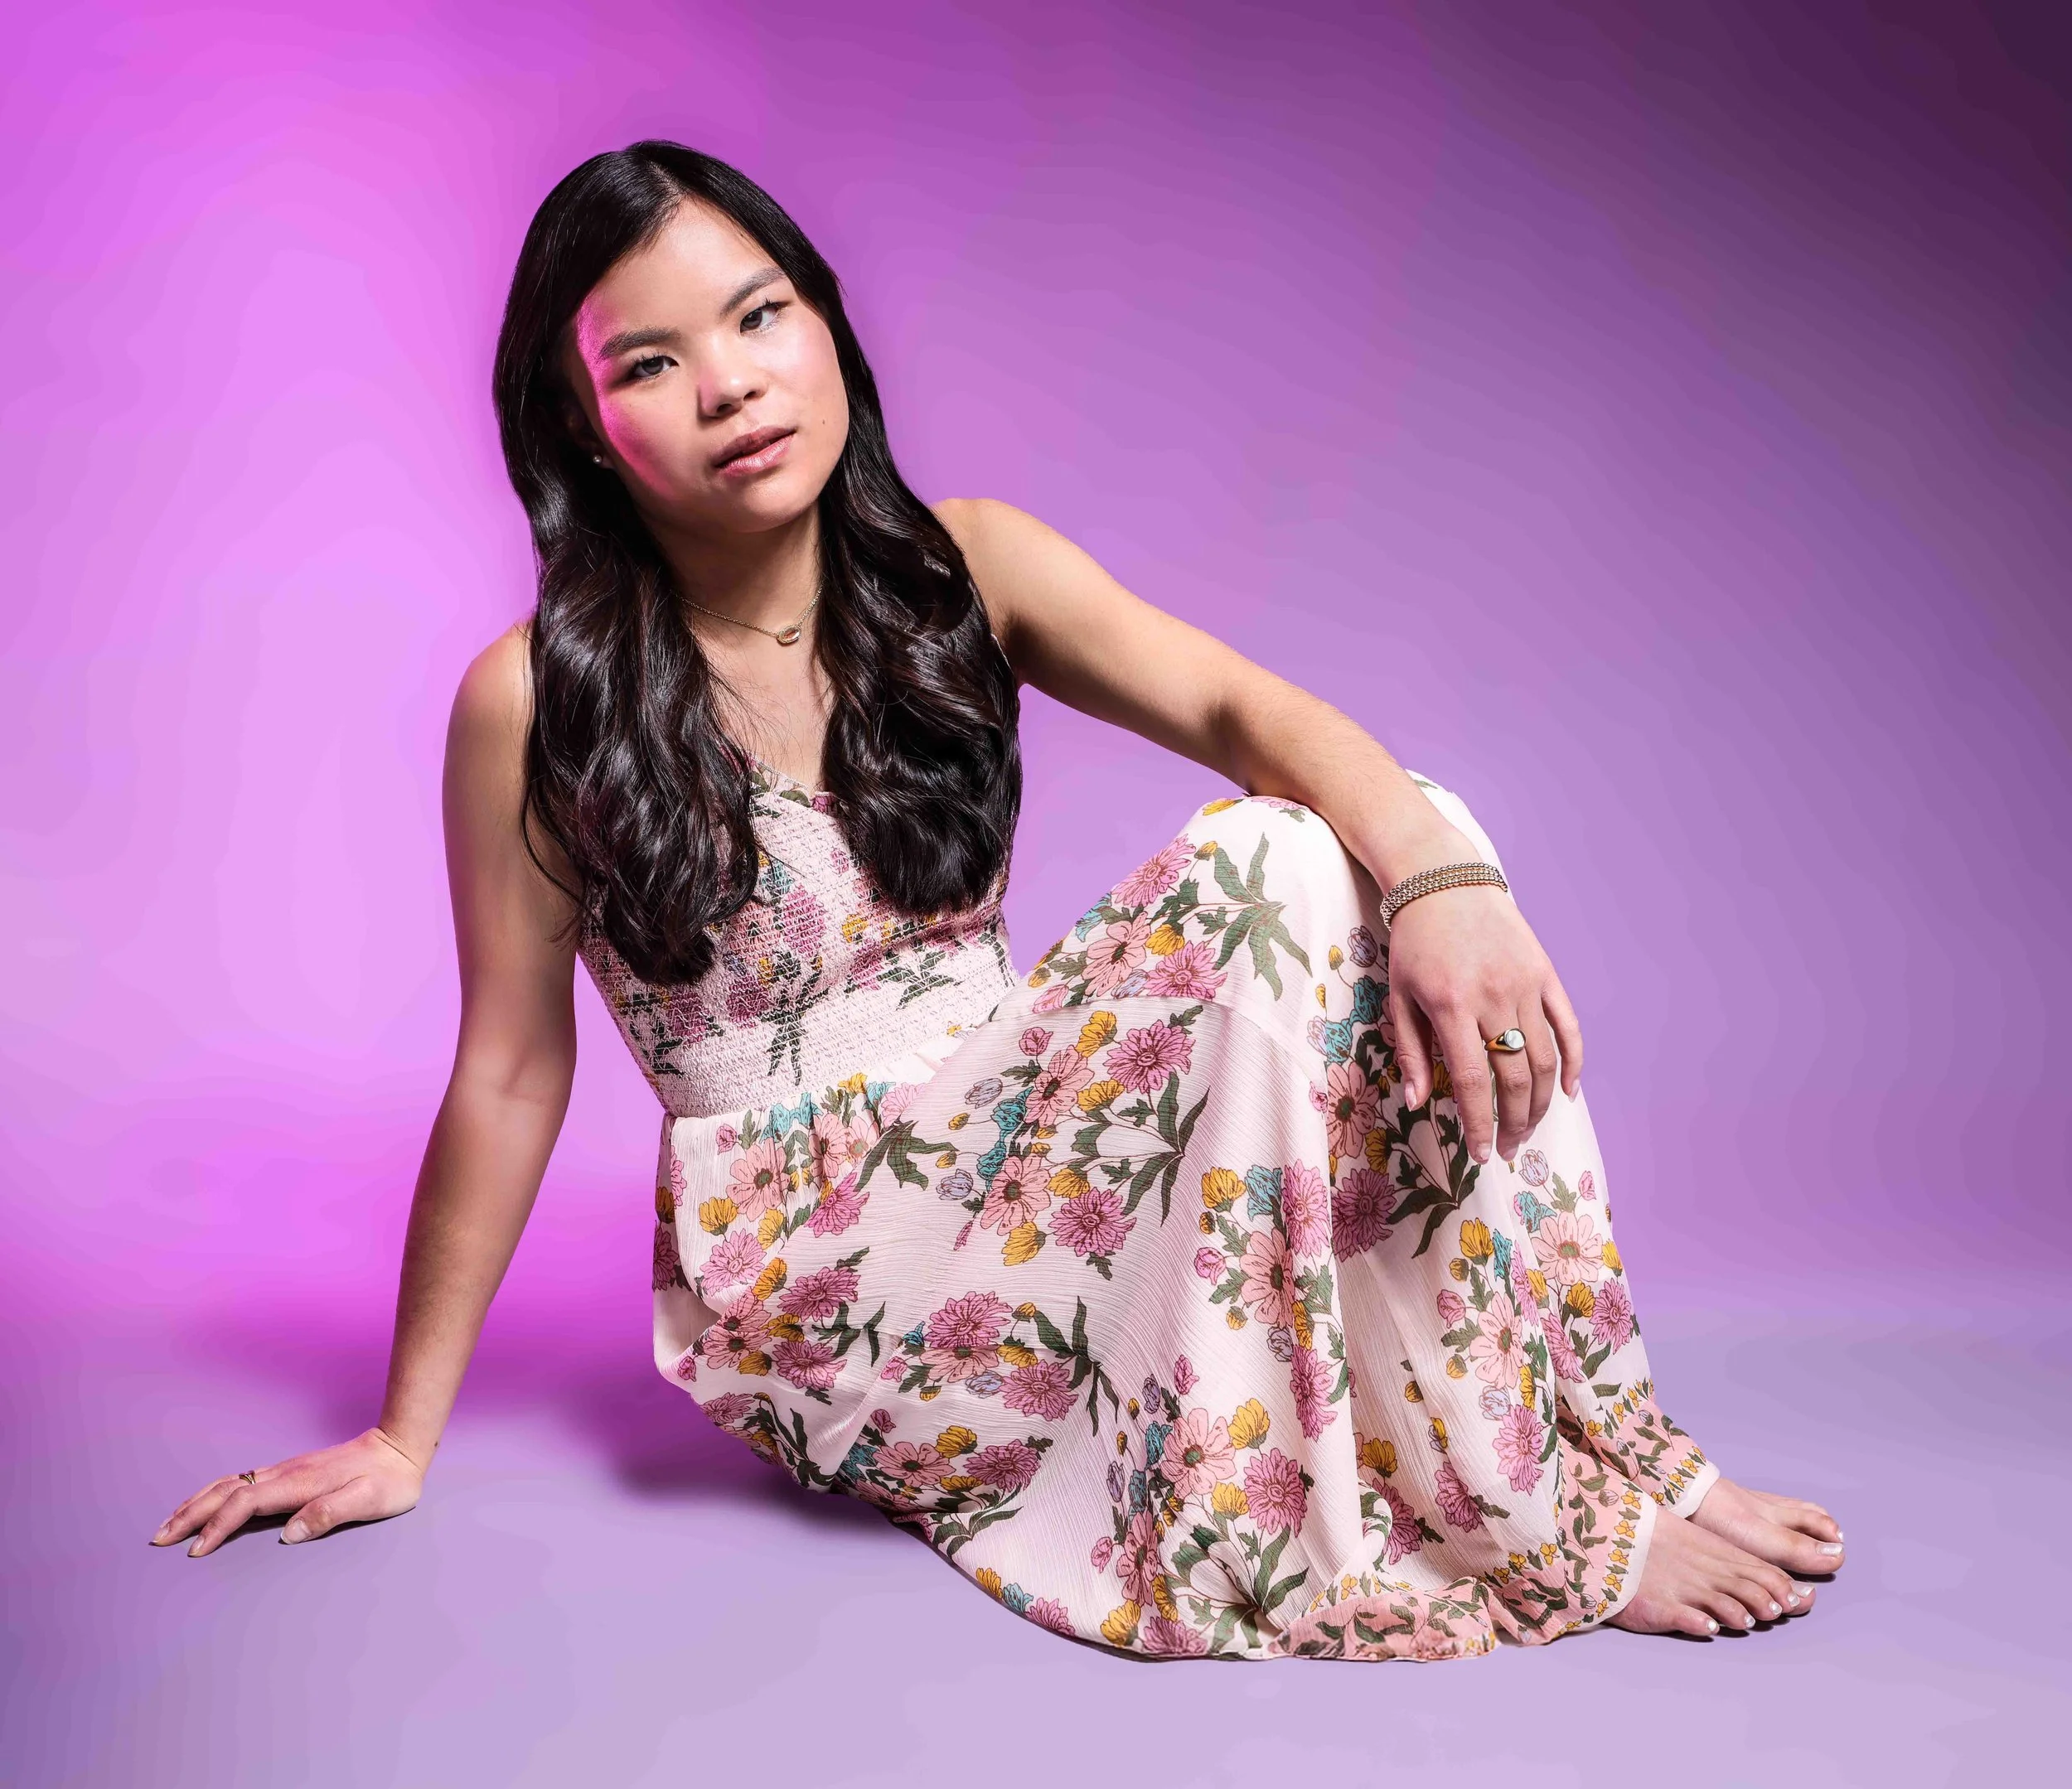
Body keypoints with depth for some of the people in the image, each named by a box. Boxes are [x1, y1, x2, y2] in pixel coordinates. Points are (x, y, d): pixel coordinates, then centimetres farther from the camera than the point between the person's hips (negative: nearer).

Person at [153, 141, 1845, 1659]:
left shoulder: (962, 570, 0)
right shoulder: (538, 702, -11)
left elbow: (1241, 707, -14)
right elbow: (512, 1070, -5)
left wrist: (1439, 867, -35)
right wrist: (404, 1437, 2)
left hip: (1022, 1149, 5)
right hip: (816, 1287, -4)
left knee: (1339, 862, -20)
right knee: (1280, 885, -25)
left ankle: (1578, 1447, -13)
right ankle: (1551, 1535, -17)